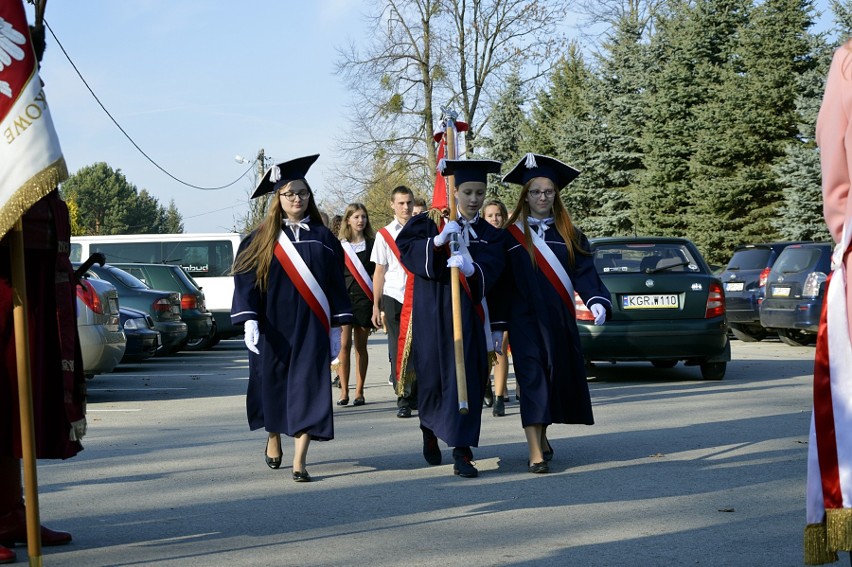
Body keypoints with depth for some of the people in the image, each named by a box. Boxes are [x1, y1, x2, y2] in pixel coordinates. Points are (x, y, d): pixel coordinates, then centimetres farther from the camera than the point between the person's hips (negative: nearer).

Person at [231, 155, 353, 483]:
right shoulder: (262, 239, 3)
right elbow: (246, 280, -1)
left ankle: (299, 462, -8)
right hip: (273, 327, 0)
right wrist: (248, 319, -14)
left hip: (310, 328, 0)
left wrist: (338, 324, 3)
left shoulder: (322, 237, 7)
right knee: (273, 385, 10)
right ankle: (273, 438, 37)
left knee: (307, 388, -7)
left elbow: (336, 283, 9)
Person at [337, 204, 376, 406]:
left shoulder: (372, 244, 7)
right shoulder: (339, 245, 7)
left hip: (364, 298, 0)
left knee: (361, 346, 3)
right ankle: (344, 391, -5)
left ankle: (359, 392, 6)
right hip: (343, 296, 0)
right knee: (344, 344, -9)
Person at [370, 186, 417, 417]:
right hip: (394, 297, 0)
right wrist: (376, 306, 4)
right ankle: (404, 400, 3)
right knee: (398, 350, -1)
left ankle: (414, 396, 12)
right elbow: (380, 272, 7)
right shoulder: (384, 234, 5)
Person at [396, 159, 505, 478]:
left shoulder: (490, 235, 8)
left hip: (467, 317, 1)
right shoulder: (432, 223, 4)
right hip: (431, 314, -1)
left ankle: (461, 452, -7)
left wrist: (471, 269, -31)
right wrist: (437, 242, -28)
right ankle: (430, 431, 35)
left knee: (464, 377, -7)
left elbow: (490, 272, -9)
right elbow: (406, 248, -12)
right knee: (432, 376, 7)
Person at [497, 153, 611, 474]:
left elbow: (584, 271, -2)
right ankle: (535, 452, -13)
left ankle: (542, 436, 31)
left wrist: (596, 300, -19)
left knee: (557, 377, 10)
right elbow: (503, 282, 1)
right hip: (525, 320, -3)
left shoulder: (568, 235, 8)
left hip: (559, 321, 3)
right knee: (532, 378, -10)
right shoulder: (512, 236, 2)